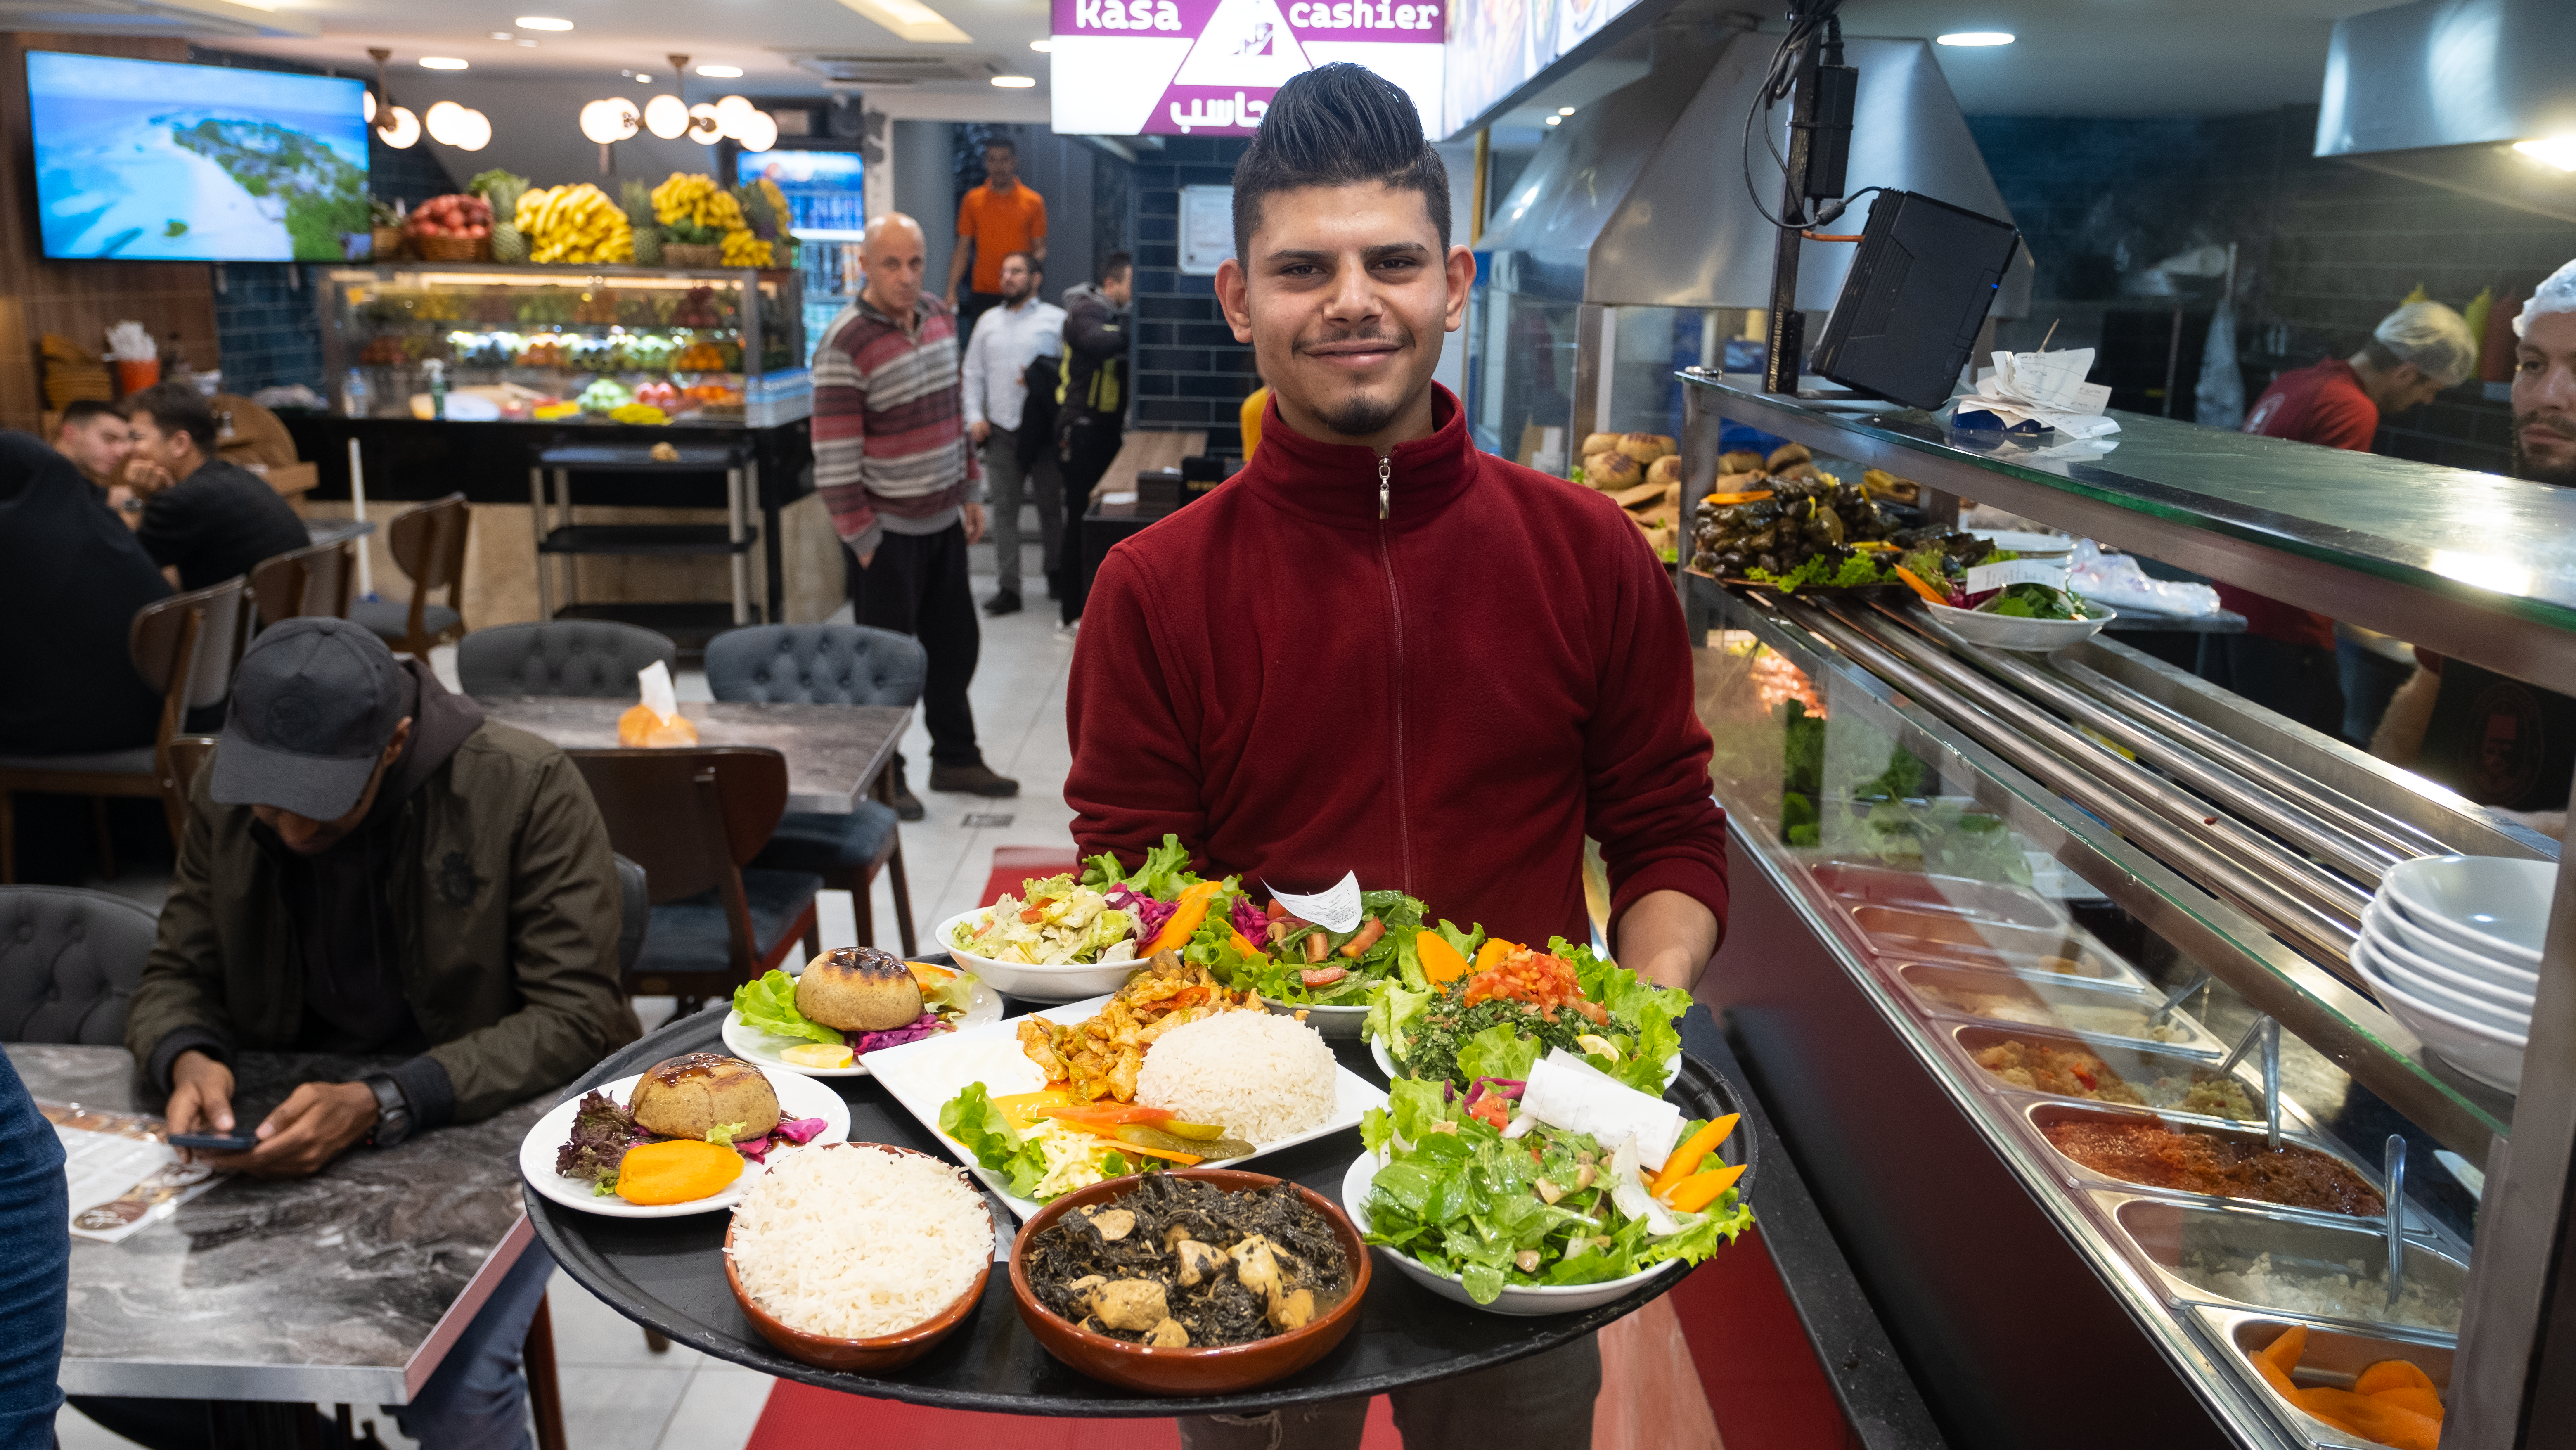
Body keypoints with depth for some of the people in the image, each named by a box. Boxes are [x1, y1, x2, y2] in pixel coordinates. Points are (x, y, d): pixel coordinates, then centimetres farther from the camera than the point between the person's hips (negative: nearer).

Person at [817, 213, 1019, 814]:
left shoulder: (940, 318, 5)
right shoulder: (845, 345, -19)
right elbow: (834, 456, -19)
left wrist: (969, 493, 15)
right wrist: (862, 542, -16)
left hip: (943, 521, 7)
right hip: (887, 531, -7)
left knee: (955, 644, 16)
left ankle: (955, 758, 32)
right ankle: (884, 779, 20)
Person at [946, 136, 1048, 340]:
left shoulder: (1034, 202, 5)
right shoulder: (973, 199, 9)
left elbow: (1041, 249, 6)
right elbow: (963, 249, 10)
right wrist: (951, 291, 0)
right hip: (982, 294, 1)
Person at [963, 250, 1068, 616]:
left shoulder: (1056, 320, 4)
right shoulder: (988, 322, 15)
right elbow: (973, 374, 14)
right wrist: (974, 417, 3)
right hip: (1000, 431, 3)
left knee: (1050, 504, 5)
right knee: (1004, 508, -1)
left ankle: (1056, 573, 23)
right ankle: (1009, 588, 1)